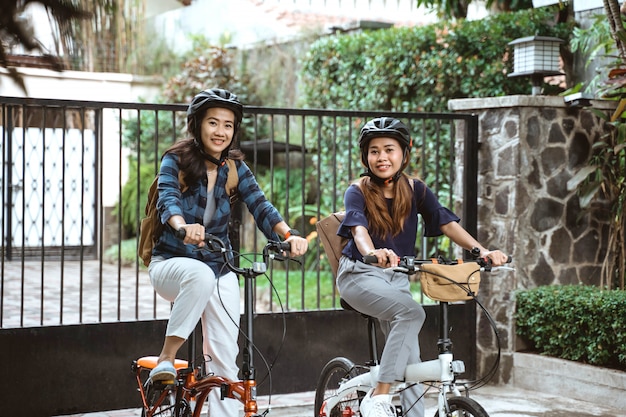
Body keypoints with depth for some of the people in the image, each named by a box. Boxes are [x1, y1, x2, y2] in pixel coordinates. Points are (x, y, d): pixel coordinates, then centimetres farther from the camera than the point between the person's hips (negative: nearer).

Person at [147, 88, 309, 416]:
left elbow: (260, 205, -14)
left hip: (220, 271, 3)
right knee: (201, 275, -38)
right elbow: (167, 198, -26)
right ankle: (166, 359, -26)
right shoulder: (176, 161, -7)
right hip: (172, 263, -3)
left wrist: (288, 234, -34)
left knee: (225, 357, -6)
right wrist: (183, 226, -49)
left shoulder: (235, 168, 1)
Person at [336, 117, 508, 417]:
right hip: (360, 274, -5)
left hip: (396, 278, 5)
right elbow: (358, 229, -30)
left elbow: (447, 223, -11)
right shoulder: (358, 192, -11)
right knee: (412, 312, -30)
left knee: (409, 359, -2)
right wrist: (373, 253, -53)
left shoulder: (415, 190, 0)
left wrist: (481, 250, -27)